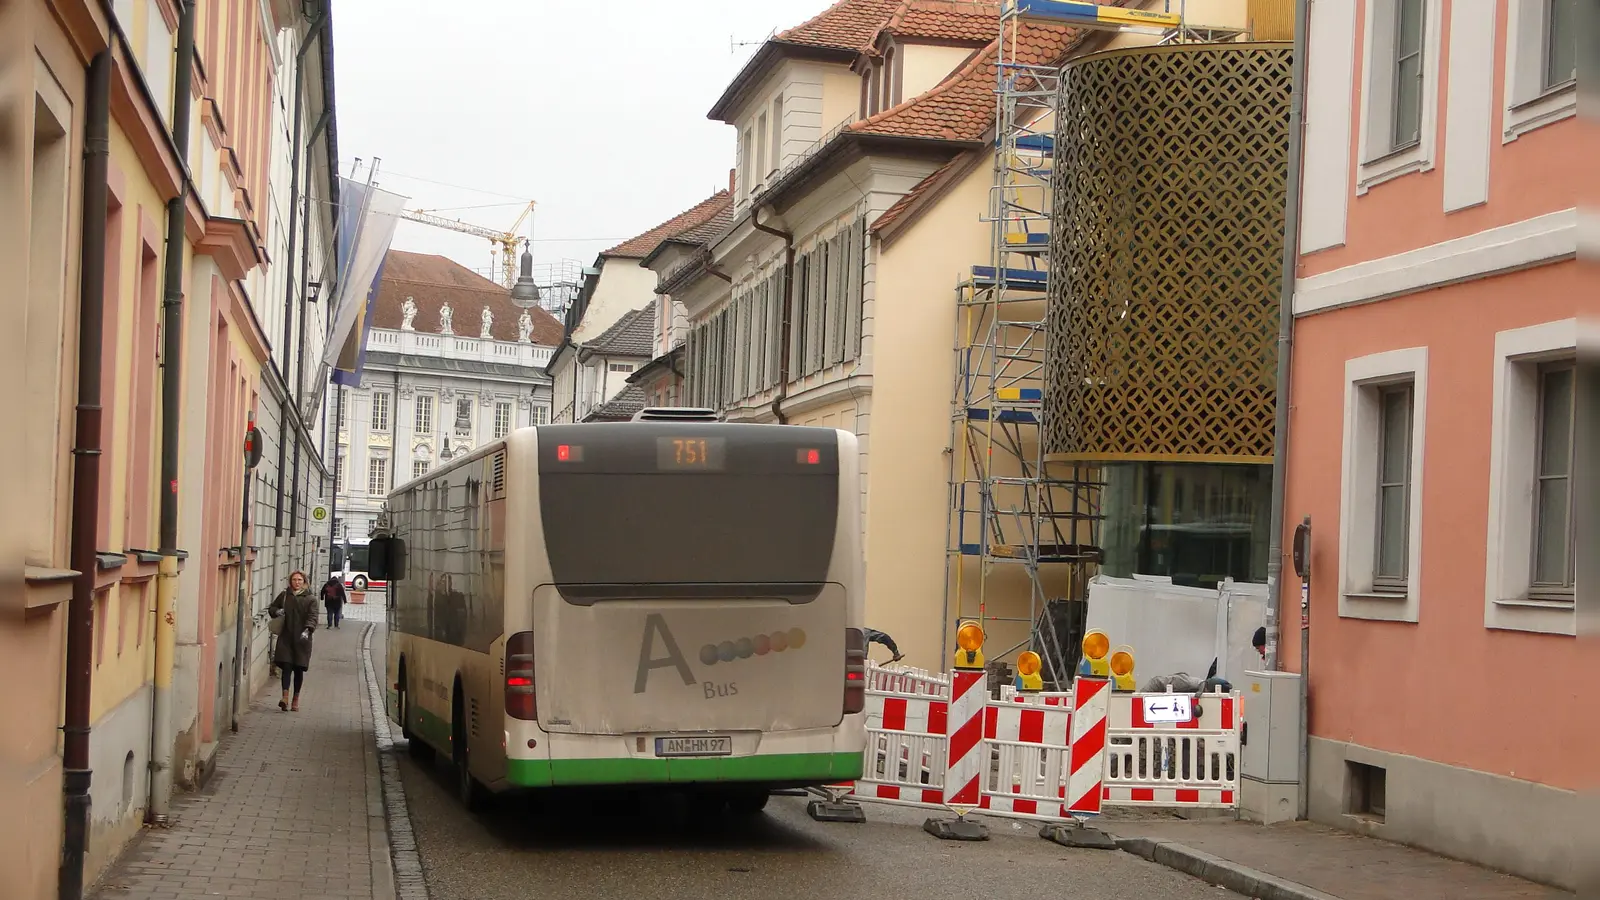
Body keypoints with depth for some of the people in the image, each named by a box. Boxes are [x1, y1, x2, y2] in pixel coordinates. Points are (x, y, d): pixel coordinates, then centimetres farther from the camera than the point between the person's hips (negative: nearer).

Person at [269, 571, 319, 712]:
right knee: (286, 666, -11)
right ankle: (285, 697, -19)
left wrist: (307, 630, -25)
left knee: (299, 669, 4)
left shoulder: (310, 599, 3)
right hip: (286, 637, 1)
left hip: (301, 639, -1)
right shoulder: (284, 595, 10)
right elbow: (271, 608, 22)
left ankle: (296, 699, 15)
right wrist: (277, 612, -2)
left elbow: (313, 617, -7)